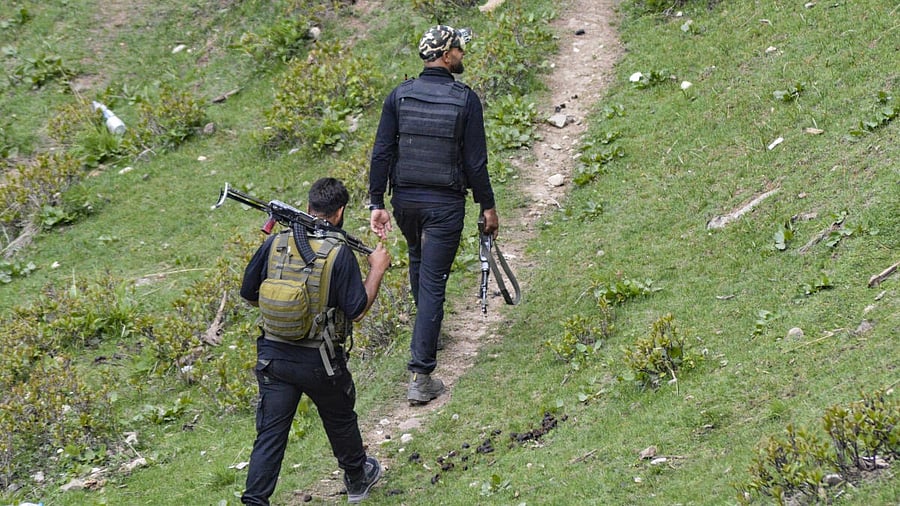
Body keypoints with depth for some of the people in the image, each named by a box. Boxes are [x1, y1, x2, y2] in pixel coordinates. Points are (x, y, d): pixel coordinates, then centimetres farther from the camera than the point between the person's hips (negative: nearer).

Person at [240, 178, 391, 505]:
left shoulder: (275, 243, -3)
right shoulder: (339, 252, -14)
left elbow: (250, 296, 6)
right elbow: (357, 311, -11)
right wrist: (377, 269, 0)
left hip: (273, 355, 2)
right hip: (319, 361, -2)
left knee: (270, 432, 5)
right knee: (340, 420, 22)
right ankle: (358, 478, 44)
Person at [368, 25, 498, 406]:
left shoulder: (399, 96, -1)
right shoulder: (465, 100, -10)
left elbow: (381, 153, -3)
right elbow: (475, 162, -9)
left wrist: (377, 203, 1)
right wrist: (488, 206, 2)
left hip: (404, 200, 4)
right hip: (445, 203, -4)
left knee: (419, 259, 31)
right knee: (433, 281, -2)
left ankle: (428, 328, 52)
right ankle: (421, 376, -7)